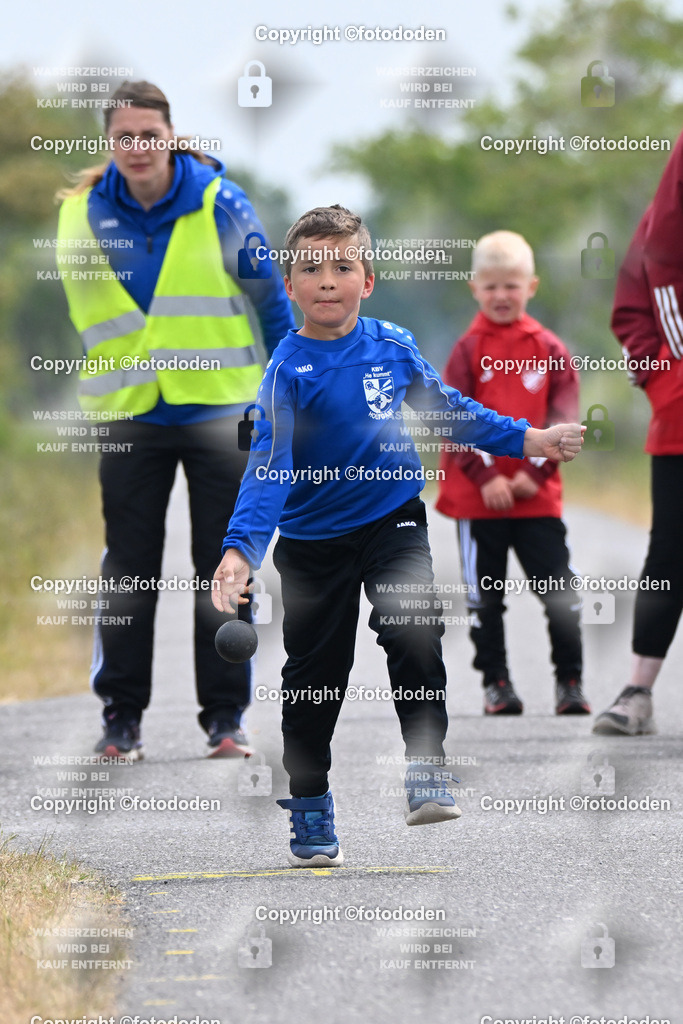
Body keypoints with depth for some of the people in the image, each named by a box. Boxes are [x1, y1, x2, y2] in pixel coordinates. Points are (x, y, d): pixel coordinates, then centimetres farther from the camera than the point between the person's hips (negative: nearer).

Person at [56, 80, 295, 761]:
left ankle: (225, 716, 9)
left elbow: (270, 302, 4)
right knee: (128, 574, 3)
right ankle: (121, 715, 10)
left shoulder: (219, 204, -5)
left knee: (224, 571, 2)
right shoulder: (83, 214, 0)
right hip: (129, 416, 1)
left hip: (218, 408, -1)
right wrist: (90, 389, 13)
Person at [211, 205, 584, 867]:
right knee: (314, 674, 5)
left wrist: (530, 440, 15)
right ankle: (310, 813, 20)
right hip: (314, 542, -2)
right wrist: (240, 551, -35)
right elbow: (269, 465, -22)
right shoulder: (290, 370, -15)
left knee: (413, 632, -22)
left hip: (393, 521, 2)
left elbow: (448, 410, 13)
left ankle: (426, 770, -11)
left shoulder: (393, 347, -4)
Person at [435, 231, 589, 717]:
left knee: (561, 594, -3)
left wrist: (535, 471, -10)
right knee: (486, 598, 5)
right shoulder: (468, 349, 1)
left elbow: (563, 417, 1)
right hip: (477, 496, -1)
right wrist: (486, 476, -15)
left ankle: (570, 681, 5)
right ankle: (496, 682, 13)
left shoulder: (548, 348, 4)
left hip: (537, 495, 1)